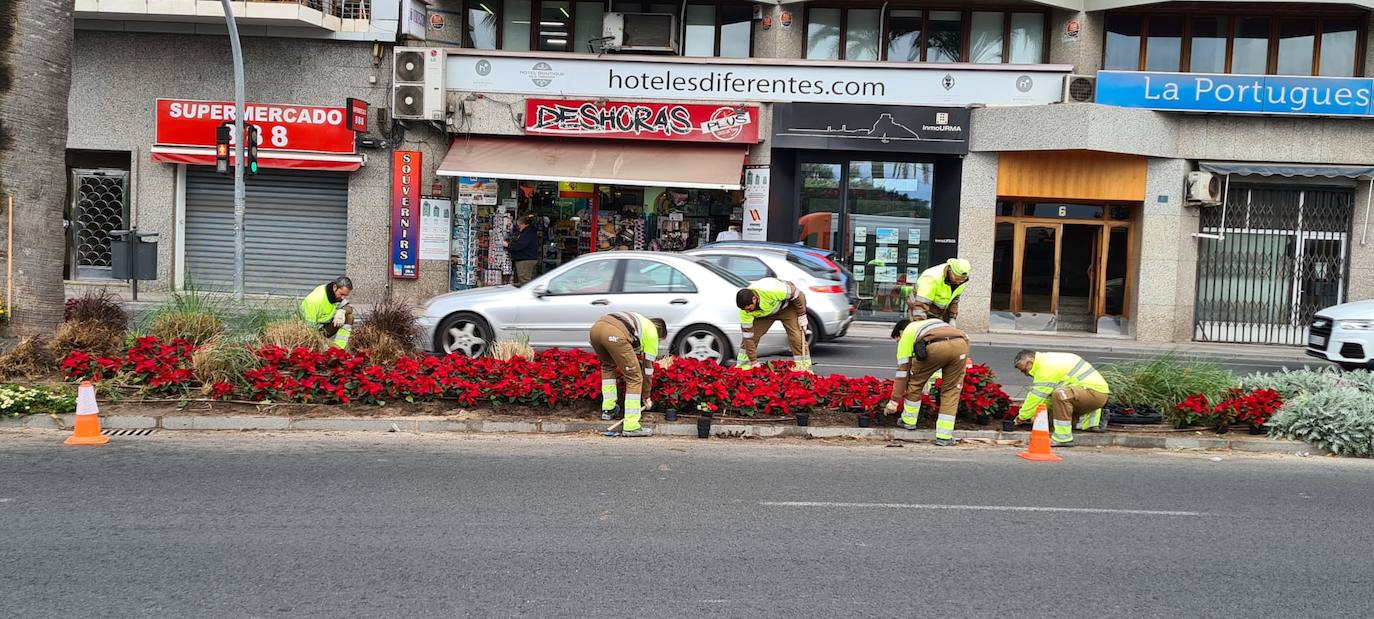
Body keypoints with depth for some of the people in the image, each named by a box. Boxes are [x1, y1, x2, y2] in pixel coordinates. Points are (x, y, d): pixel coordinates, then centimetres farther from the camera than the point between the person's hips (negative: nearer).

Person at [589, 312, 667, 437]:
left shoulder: (641, 322, 42)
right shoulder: (652, 332, 24)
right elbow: (648, 365, 27)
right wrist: (646, 396, 35)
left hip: (596, 327, 7)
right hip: (615, 334, -7)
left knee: (608, 365, 35)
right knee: (634, 378, 5)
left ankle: (607, 409, 35)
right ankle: (631, 427, 2)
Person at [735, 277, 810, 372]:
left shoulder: (773, 290, -44)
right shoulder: (744, 311, -31)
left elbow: (798, 295, -27)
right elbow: (748, 336, -24)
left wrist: (802, 316, -20)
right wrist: (753, 361, -23)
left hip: (786, 307, -3)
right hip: (764, 313, 3)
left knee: (797, 337, -15)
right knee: (751, 335, -8)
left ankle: (804, 368, -5)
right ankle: (742, 366, 6)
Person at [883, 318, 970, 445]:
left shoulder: (906, 335, 29)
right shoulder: (930, 323, 44)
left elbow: (902, 371, 27)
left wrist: (894, 402, 32)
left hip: (935, 347, -4)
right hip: (962, 344, 4)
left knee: (915, 381, 22)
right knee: (951, 390, 18)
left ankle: (908, 421, 34)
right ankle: (944, 436, 17)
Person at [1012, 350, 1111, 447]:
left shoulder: (1046, 368, -20)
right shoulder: (1047, 360, 11)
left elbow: (1037, 396, -18)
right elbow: (1048, 394, 15)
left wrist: (1023, 416, -7)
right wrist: (1037, 414, 11)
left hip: (1095, 392, -11)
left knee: (1060, 394, -34)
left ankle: (1063, 438, -27)